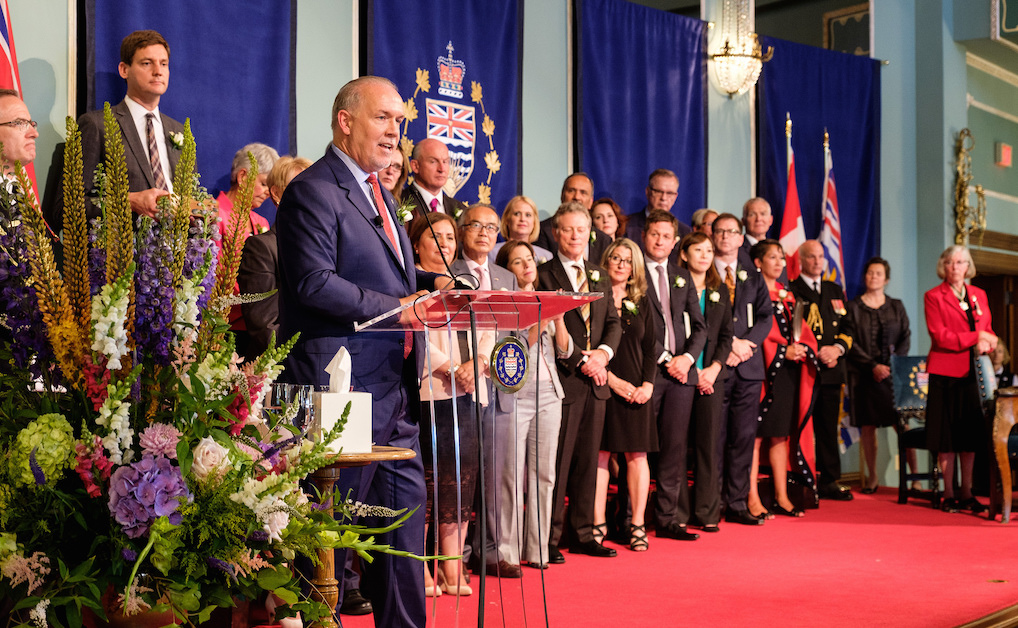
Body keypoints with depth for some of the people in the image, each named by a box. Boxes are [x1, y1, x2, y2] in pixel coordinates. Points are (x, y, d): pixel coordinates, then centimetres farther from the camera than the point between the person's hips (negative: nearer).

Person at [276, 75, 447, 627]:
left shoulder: (378, 194, 20)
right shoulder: (312, 190, -10)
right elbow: (315, 282, -20)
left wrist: (431, 284, 8)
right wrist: (396, 306, -20)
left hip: (395, 387, 9)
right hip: (344, 385, -9)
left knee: (404, 511, 13)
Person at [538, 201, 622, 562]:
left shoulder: (599, 276, 18)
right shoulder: (544, 274, -3)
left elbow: (613, 322, 14)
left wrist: (603, 353, -5)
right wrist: (581, 360, -14)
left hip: (595, 379, 6)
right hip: (561, 379, -6)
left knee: (587, 461, 10)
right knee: (557, 461, -4)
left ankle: (583, 534, 17)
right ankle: (549, 539, 3)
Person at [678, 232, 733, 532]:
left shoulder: (720, 290, 15)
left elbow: (726, 334, 13)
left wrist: (714, 367, -3)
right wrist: (692, 370, -9)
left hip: (711, 375, 4)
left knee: (709, 442, 3)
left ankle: (707, 512, 7)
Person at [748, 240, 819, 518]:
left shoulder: (787, 295, 19)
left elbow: (803, 331, 16)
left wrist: (802, 348, -6)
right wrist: (781, 351, -18)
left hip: (789, 371, 7)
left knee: (781, 434, 9)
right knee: (756, 434, -7)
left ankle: (782, 497, 13)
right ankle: (752, 499, -5)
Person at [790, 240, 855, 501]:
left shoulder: (835, 291, 20)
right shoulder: (790, 291, 1)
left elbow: (848, 327, 16)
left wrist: (837, 348, -3)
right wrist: (815, 353, -13)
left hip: (831, 369, 5)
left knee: (829, 427, 7)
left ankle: (830, 481, 12)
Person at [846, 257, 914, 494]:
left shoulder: (896, 307, 13)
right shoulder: (853, 307, 6)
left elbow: (906, 338, 7)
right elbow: (851, 343, -1)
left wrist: (893, 364, -8)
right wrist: (873, 366, -11)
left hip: (893, 373, 1)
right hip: (864, 375, -1)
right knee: (867, 426, -1)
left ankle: (914, 474, 0)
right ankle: (872, 477, 8)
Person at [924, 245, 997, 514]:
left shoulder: (979, 295, 15)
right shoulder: (934, 297, -1)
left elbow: (989, 332, 12)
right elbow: (940, 336, -11)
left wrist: (985, 344, -11)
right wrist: (974, 338, -14)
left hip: (973, 372, 4)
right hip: (946, 373, -4)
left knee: (970, 434, 6)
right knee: (947, 436, -1)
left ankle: (967, 493, 12)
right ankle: (949, 494, 6)